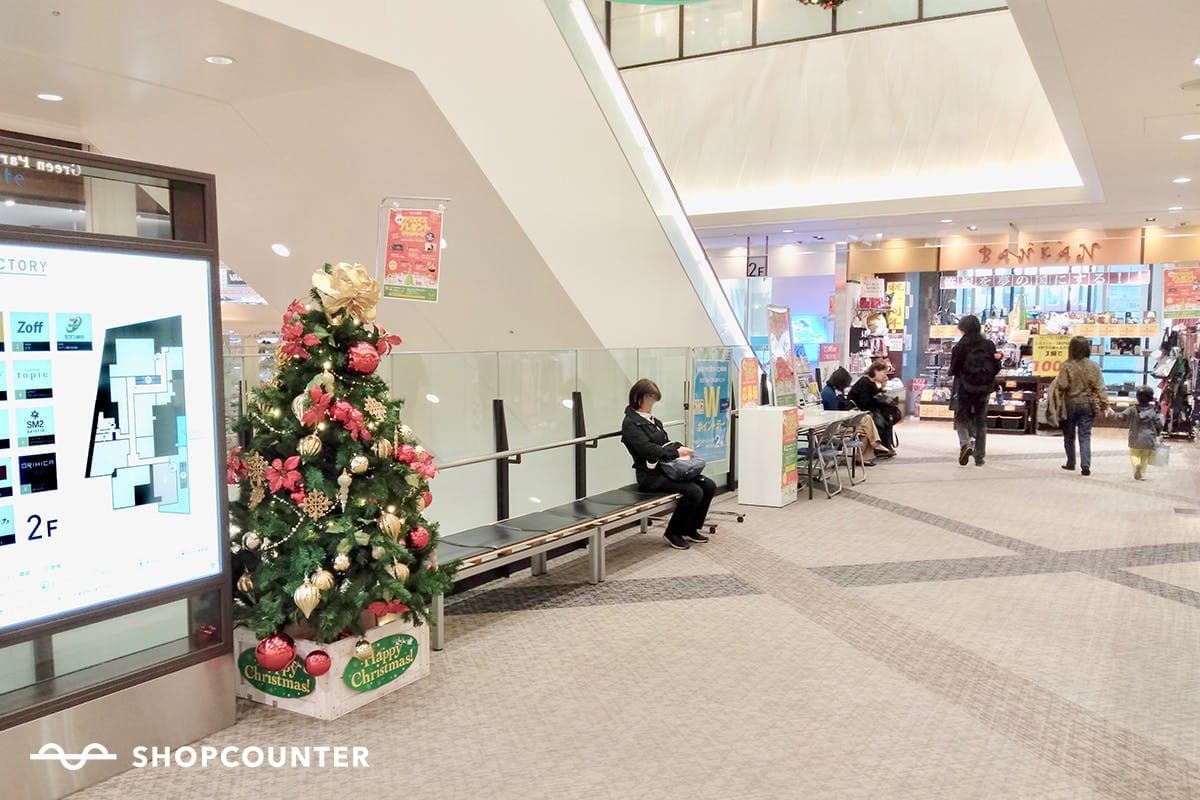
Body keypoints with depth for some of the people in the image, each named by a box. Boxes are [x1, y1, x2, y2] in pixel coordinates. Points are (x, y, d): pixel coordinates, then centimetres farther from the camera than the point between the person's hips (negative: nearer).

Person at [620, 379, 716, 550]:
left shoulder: (652, 420, 18)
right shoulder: (630, 423, -9)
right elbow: (648, 449, -20)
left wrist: (682, 448, 1)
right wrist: (676, 452, -17)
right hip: (651, 475, -9)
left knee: (709, 486, -4)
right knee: (694, 491, -24)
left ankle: (691, 529, 9)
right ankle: (673, 533, -6)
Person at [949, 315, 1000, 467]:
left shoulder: (961, 346, -12)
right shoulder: (989, 345, -1)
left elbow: (954, 369, -10)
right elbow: (996, 368, 2)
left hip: (965, 389, -3)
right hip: (984, 389, 3)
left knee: (962, 418, 7)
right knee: (981, 421, 13)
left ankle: (965, 443, -20)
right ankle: (980, 456, 14)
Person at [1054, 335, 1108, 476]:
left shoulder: (1066, 366, -12)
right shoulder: (1093, 366, -2)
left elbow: (1062, 386, -17)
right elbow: (1100, 388, -1)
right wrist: (1105, 405, 2)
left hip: (1070, 404, -2)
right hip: (1087, 405, 2)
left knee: (1069, 435, 13)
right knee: (1085, 436, 4)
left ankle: (1071, 463, 21)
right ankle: (1085, 465, -6)